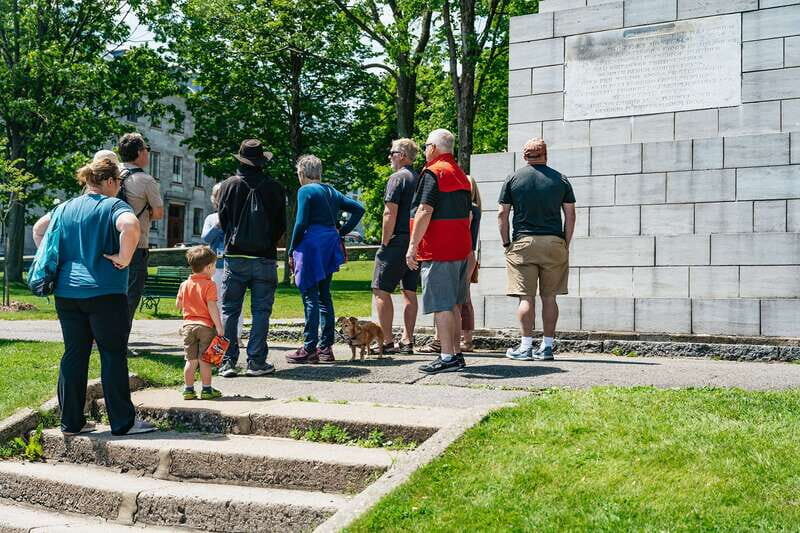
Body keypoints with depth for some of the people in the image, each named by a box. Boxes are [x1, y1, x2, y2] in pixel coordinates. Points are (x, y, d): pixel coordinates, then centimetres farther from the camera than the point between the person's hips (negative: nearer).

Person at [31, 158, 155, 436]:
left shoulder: (66, 208, 14)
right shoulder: (113, 206, -7)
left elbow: (38, 229, 23)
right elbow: (130, 226, -27)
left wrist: (53, 260, 20)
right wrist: (124, 258, -16)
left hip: (66, 292, 6)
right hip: (104, 291, -6)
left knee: (74, 354, 11)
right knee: (113, 355, 0)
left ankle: (71, 421, 16)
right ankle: (123, 422, 4)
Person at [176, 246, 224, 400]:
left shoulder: (185, 284, 7)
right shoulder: (210, 285, -10)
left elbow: (178, 305, 14)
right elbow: (212, 307, -16)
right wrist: (219, 326, -13)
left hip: (188, 325, 4)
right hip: (206, 326, -4)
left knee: (191, 360, 8)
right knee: (204, 360, 1)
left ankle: (188, 389, 12)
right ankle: (206, 390, 7)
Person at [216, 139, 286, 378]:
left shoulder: (229, 185, -1)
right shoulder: (274, 188, -1)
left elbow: (223, 221, 5)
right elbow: (282, 225, 5)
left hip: (235, 257, 0)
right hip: (265, 258, 0)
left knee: (229, 310, 7)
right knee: (261, 311, 5)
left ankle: (227, 361, 5)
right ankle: (256, 361, 3)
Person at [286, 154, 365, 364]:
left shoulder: (305, 191, -5)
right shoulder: (331, 191, 16)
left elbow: (301, 223, -12)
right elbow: (358, 208, 15)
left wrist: (292, 251, -4)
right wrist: (342, 231, 14)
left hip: (311, 246, -7)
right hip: (330, 245, 7)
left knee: (310, 297, -5)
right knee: (324, 296, 12)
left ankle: (309, 349, -4)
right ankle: (325, 347, 14)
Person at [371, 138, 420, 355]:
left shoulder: (397, 178, -9)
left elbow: (390, 213, -15)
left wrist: (384, 243, -10)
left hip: (398, 242, -8)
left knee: (381, 290, -3)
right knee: (410, 291, 10)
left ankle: (387, 342, -6)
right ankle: (407, 341, 12)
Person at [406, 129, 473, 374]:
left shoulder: (433, 172, -10)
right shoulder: (461, 175, 17)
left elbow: (424, 212, -18)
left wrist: (413, 246, -17)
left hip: (438, 251, -9)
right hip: (461, 249, 9)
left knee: (441, 305, -7)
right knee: (452, 305, 14)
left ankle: (447, 357, -7)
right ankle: (456, 354, 17)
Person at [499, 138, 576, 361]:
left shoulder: (513, 179, 4)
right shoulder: (561, 180, 7)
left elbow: (502, 214, 1)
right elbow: (570, 215, 5)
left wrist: (506, 243, 7)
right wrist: (566, 245, 10)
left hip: (523, 242, -1)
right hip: (554, 243, 1)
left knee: (526, 296, -1)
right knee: (549, 296, 6)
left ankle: (526, 346, -2)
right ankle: (547, 346, 9)